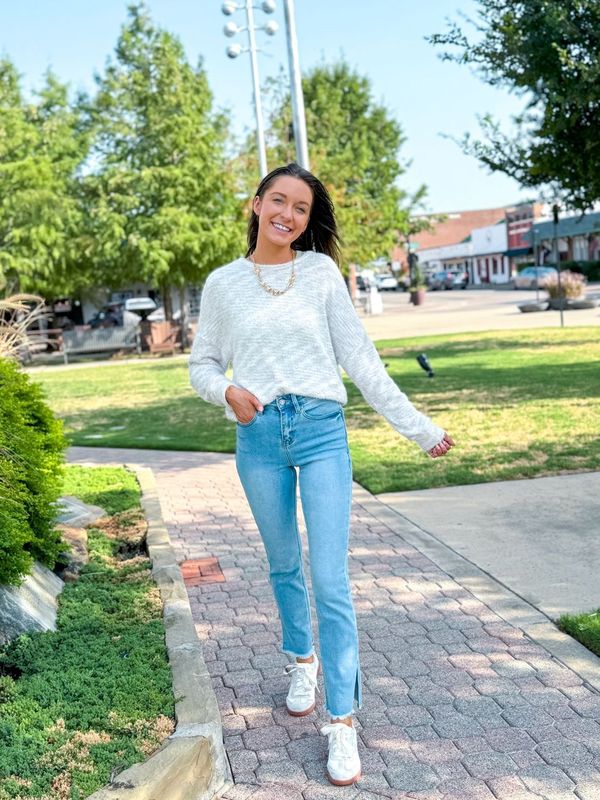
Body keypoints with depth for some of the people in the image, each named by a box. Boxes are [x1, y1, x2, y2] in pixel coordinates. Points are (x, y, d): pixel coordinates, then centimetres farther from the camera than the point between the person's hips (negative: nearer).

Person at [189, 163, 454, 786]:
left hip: (321, 431, -2)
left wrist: (419, 428, 0)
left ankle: (341, 722, 3)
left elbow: (360, 359, 3)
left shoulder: (321, 271, 2)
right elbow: (202, 362, 12)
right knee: (283, 566, 17)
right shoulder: (223, 283, 5)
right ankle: (301, 660, 43)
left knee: (331, 580, -6)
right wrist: (226, 391, -12)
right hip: (259, 437, 2)